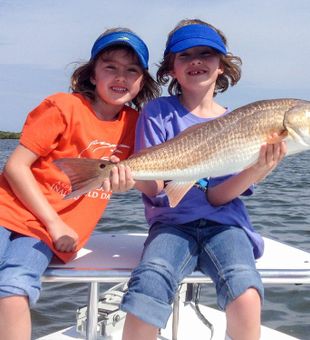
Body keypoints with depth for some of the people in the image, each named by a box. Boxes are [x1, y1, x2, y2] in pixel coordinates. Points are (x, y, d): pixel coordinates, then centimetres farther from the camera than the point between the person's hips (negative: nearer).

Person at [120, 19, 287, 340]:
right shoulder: (158, 112, 4)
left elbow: (218, 197, -2)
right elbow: (153, 188, -2)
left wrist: (257, 170, -20)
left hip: (223, 223, 1)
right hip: (172, 222, -1)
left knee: (245, 298, -28)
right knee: (148, 285, -32)